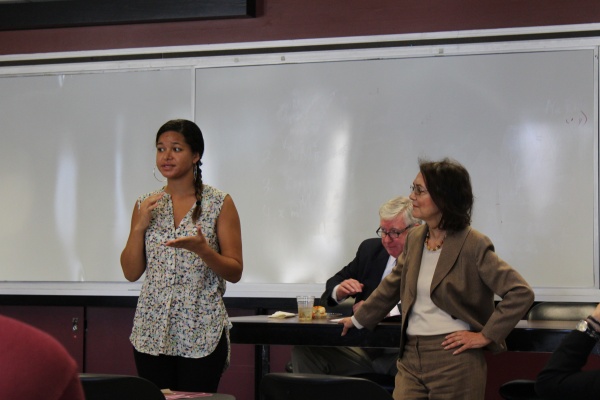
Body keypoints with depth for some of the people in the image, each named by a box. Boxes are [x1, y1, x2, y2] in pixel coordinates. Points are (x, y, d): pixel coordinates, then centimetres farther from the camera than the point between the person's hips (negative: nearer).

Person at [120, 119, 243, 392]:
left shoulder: (220, 203, -2)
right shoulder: (146, 205, 8)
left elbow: (235, 272, -3)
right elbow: (131, 273, 7)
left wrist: (202, 249, -20)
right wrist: (140, 226, -6)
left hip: (201, 335, -3)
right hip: (152, 331, 3)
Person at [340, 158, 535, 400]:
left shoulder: (473, 244, -11)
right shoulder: (414, 239, 10)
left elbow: (521, 293, -15)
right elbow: (392, 286, 27)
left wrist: (485, 336, -14)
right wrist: (359, 319, 35)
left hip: (453, 359, -6)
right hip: (411, 356, 6)